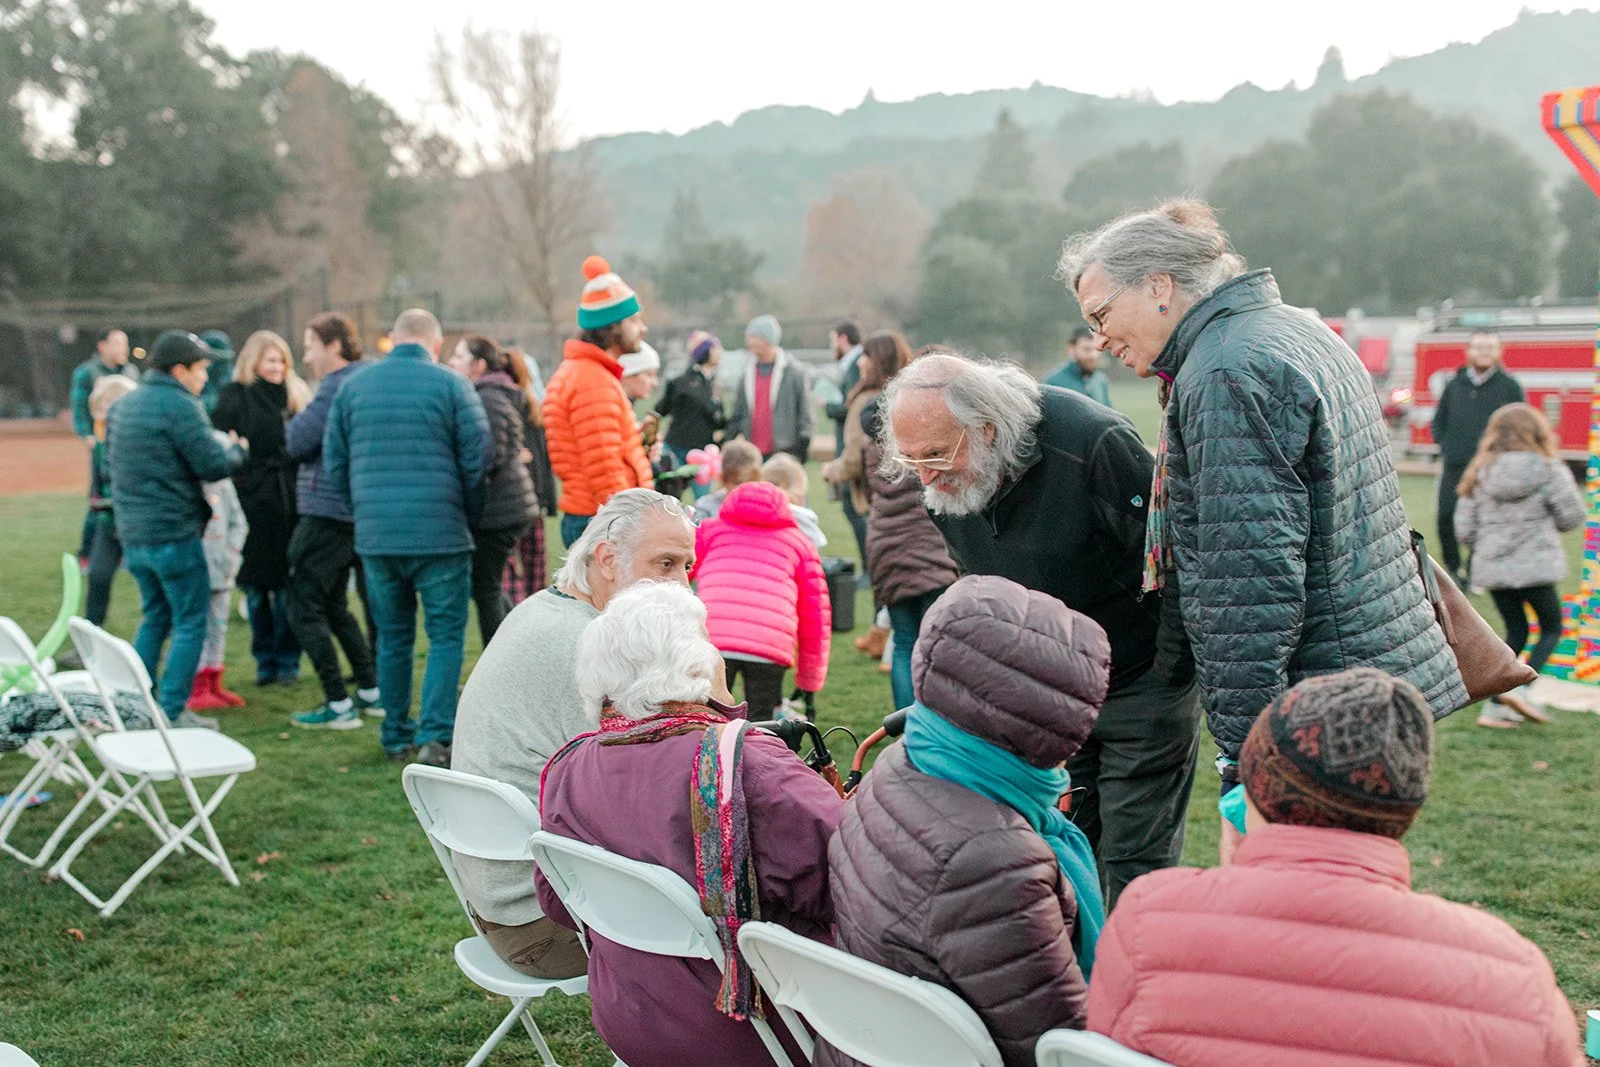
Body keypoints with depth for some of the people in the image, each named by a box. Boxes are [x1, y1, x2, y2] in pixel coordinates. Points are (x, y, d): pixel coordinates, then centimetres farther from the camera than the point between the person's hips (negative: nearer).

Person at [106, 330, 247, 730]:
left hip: (133, 534, 9)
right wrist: (236, 450, 4)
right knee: (190, 622, 0)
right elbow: (213, 465, -16)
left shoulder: (122, 406, 14)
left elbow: (112, 462, 21)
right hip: (174, 535, -9)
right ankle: (173, 710, -2)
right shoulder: (179, 406, -14)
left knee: (155, 616, 20)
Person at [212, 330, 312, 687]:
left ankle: (288, 661, 15)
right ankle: (265, 661, 18)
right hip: (252, 507, -2)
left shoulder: (296, 396, 11)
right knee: (256, 588, 7)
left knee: (286, 588, 4)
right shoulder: (233, 397, 1)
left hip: (289, 506, 2)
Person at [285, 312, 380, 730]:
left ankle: (339, 706, -2)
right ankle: (371, 691, 22)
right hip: (354, 513, 9)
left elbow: (297, 442, -12)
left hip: (327, 512, -9)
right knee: (334, 606, 20)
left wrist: (298, 415, 7)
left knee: (304, 607, -3)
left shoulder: (337, 385, -15)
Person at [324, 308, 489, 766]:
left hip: (375, 536, 4)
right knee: (446, 635, 4)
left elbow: (334, 463, 10)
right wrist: (469, 516, 10)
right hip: (440, 535, -4)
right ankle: (436, 736, -5)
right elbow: (477, 459, -5)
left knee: (392, 637, 15)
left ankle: (397, 737, 23)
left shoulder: (353, 386, 7)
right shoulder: (451, 385, -4)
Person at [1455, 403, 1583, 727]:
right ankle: (1520, 687, -8)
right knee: (1552, 628, 13)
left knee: (1515, 632, 16)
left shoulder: (1480, 474, 1)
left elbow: (1465, 529, 3)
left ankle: (1495, 706, 10)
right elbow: (1571, 518, -2)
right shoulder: (1548, 471, -8)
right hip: (1535, 565, -4)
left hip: (1492, 567, 4)